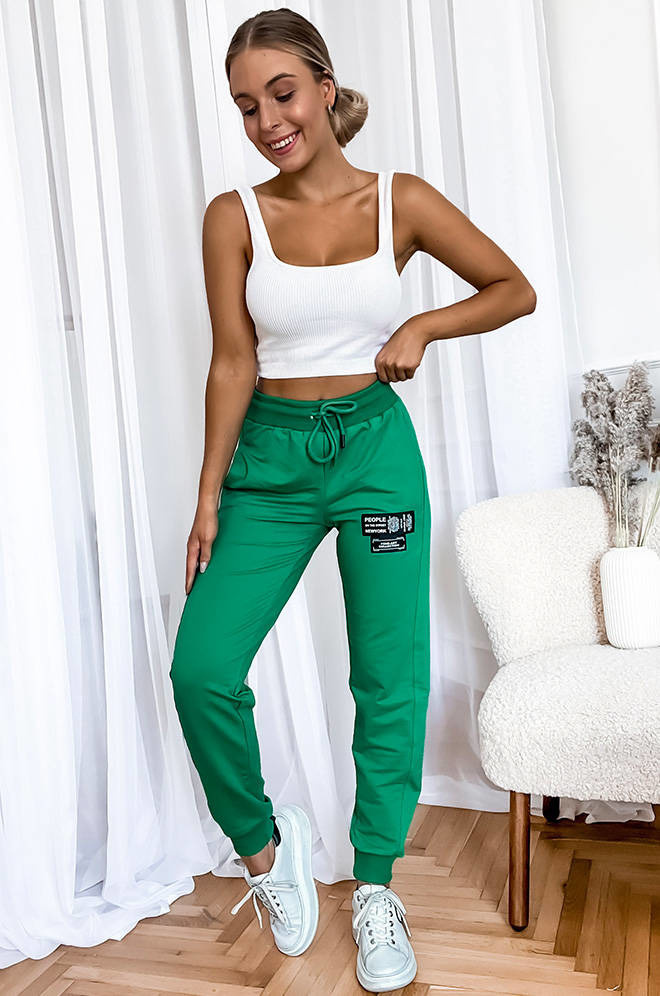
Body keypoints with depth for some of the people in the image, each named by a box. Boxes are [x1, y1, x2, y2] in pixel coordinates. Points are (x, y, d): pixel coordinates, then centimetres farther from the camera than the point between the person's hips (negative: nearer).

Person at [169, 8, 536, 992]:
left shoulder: (402, 201, 0)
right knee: (201, 668, -9)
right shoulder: (234, 217, -1)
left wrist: (423, 326, -9)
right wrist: (209, 496, -4)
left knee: (391, 680, 4)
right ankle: (263, 842, 20)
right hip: (271, 455, 1)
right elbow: (233, 362, -2)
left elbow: (516, 289, 7)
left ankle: (375, 887, 25)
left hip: (376, 445, 0)